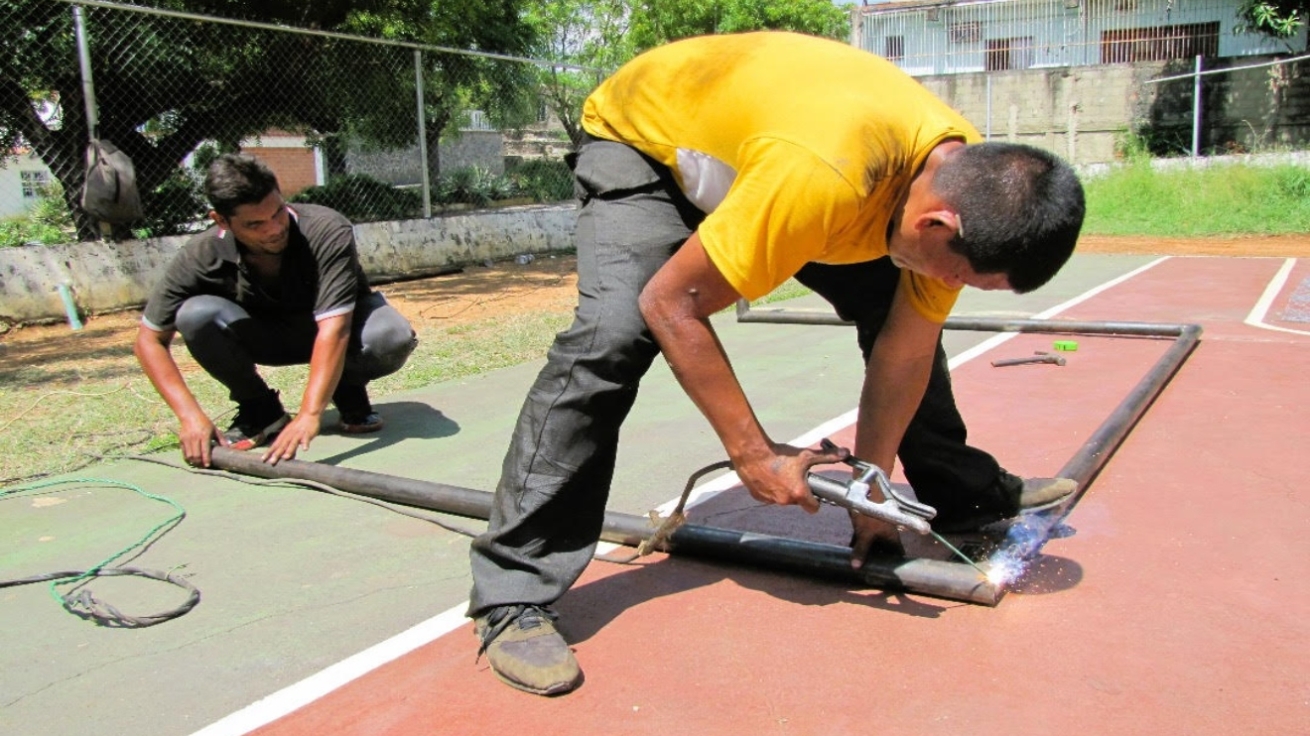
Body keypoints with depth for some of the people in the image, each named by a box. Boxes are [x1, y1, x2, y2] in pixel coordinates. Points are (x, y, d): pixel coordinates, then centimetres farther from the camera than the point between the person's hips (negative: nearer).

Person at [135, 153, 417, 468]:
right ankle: (260, 411, -4)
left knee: (392, 336, -36)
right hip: (265, 334, 2)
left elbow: (333, 329, -39)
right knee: (196, 315, -28)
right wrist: (191, 415, -29)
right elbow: (150, 339, -17)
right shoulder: (203, 257, -23)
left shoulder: (327, 231, -32)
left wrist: (309, 415, -50)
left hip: (342, 326, -2)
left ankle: (348, 391, -1)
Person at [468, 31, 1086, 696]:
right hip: (640, 136, -6)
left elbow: (906, 350, -8)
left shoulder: (969, 184, -19)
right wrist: (754, 453, -28)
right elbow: (669, 302, -35)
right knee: (613, 336, -30)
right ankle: (515, 595, -20)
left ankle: (966, 494, 25)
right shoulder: (819, 175, -44)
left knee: (894, 308, 4)